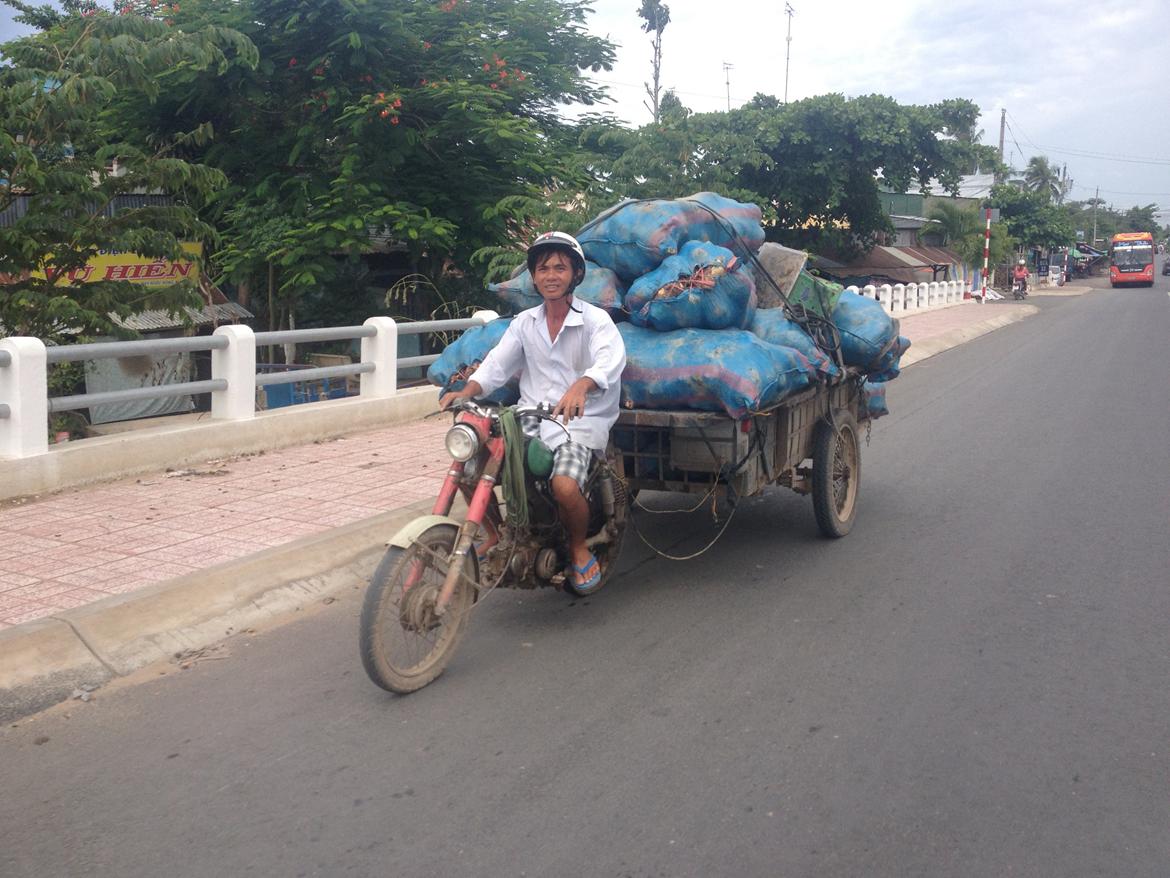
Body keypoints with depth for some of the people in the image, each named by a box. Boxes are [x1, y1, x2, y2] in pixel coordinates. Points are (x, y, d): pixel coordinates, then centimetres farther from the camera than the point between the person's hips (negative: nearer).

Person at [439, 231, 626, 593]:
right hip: (530, 418, 5)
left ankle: (579, 548, 0)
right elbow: (496, 365, 5)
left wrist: (580, 386, -45)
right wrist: (466, 392, -15)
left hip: (579, 421, -5)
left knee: (565, 485, -31)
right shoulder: (524, 323, 13)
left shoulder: (595, 319, -4)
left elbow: (610, 361, -23)